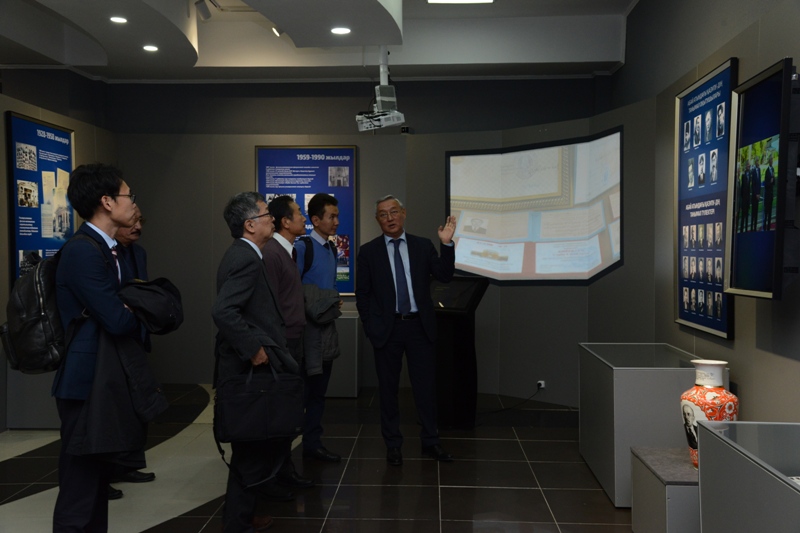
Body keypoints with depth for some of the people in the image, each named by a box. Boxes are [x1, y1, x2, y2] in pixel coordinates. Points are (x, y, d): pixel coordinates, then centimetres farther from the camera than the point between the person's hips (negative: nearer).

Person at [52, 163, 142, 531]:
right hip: (87, 382, -10)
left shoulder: (102, 248, 12)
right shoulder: (83, 251, -19)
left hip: (102, 380, 10)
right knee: (79, 486, -1)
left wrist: (132, 311, -11)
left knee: (97, 479, 20)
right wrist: (141, 317, -4)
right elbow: (117, 321, -24)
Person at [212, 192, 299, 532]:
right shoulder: (247, 258, -19)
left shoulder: (241, 254, 12)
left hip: (246, 367, 10)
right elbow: (223, 311, -31)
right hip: (249, 368, -10)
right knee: (255, 449, 1)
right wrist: (254, 349, -24)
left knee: (251, 449, 19)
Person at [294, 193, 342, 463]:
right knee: (302, 388, -4)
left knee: (319, 390, 13)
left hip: (327, 326, 8)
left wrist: (335, 300, 10)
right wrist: (312, 308, -18)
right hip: (307, 326, -8)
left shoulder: (332, 248, 12)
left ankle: (312, 443, 23)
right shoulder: (302, 247, -13)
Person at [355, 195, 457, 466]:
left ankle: (430, 442, 21)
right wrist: (371, 326, -3)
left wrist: (447, 244, -16)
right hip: (386, 329, -1)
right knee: (388, 389, 9)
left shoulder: (423, 245, 4)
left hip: (420, 326, 1)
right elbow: (362, 293, 3)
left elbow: (444, 276, -6)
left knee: (426, 386, 7)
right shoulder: (368, 251, 1)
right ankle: (393, 445, 22)